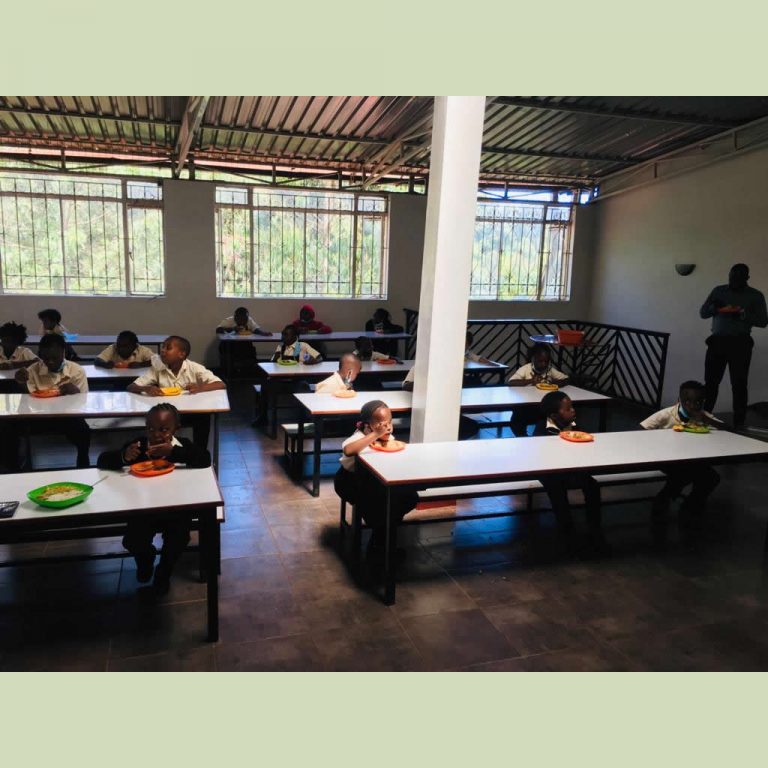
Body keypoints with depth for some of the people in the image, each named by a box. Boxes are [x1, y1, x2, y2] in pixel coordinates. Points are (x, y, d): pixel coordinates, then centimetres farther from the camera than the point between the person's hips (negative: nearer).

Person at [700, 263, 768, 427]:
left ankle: (739, 424, 2)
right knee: (710, 381, 0)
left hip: (740, 343, -2)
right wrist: (716, 308, -13)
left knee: (739, 384, -2)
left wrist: (742, 314, -18)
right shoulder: (718, 291, 12)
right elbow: (702, 313, 8)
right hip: (717, 340, 2)